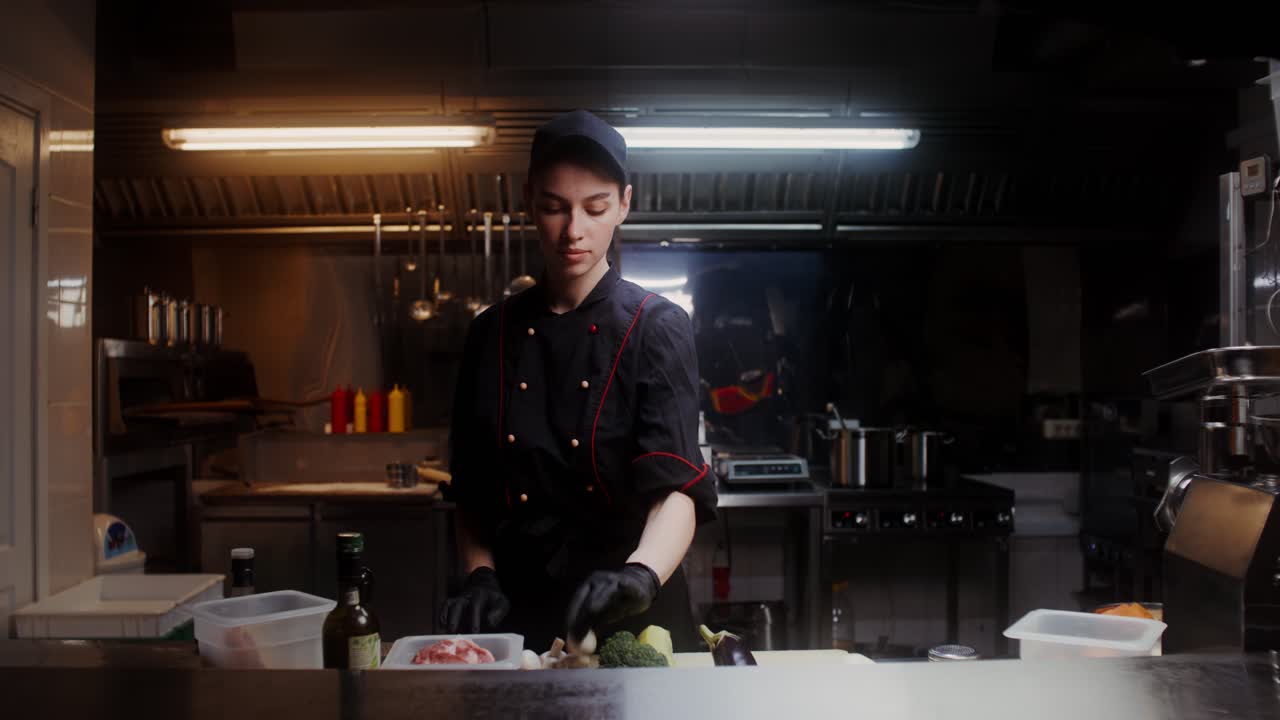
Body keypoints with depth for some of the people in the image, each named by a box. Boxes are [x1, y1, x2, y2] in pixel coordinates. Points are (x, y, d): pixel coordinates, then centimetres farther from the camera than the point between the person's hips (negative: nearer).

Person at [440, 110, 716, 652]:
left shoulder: (657, 328, -9)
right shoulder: (492, 334, 2)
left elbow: (677, 487, -21)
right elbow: (469, 490, 8)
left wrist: (640, 575, -39)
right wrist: (480, 578, -8)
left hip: (634, 624, -2)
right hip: (519, 615, 3)